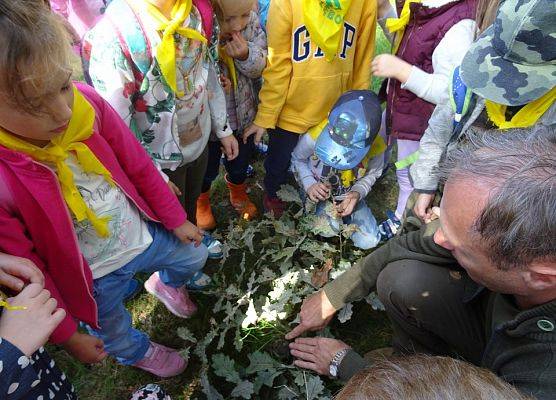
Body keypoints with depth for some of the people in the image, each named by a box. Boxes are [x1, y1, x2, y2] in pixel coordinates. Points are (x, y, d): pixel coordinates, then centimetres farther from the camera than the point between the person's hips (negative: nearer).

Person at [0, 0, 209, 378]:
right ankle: (139, 352, 65)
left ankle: (165, 283, 61)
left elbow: (138, 165, -10)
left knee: (195, 256, 27)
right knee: (117, 333, 27)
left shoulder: (87, 102, -26)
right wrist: (67, 334, -5)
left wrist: (176, 219, 3)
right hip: (95, 277, -2)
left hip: (144, 234, 3)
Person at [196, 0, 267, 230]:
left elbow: (261, 65, -7)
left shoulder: (252, 21, -16)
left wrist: (246, 56, -29)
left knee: (240, 160, 27)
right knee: (207, 167, 21)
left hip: (243, 113, 4)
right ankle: (201, 201, 53)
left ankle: (238, 193, 60)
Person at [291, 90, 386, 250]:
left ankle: (342, 217, 18)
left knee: (369, 241, -9)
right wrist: (309, 184, -25)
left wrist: (358, 193, -24)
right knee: (329, 229, -30)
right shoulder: (314, 136, -31)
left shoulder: (376, 146, -25)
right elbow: (297, 159, -9)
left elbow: (372, 173, -4)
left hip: (349, 195, 2)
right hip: (319, 193, -2)